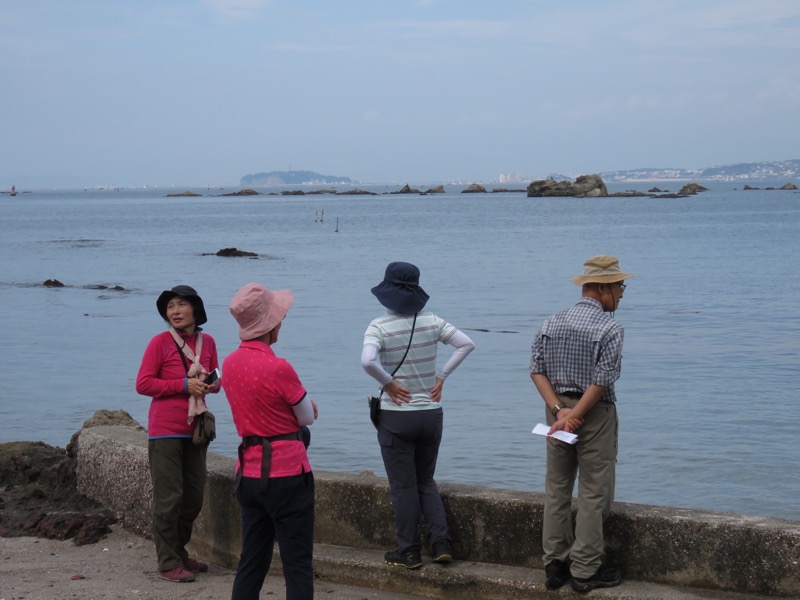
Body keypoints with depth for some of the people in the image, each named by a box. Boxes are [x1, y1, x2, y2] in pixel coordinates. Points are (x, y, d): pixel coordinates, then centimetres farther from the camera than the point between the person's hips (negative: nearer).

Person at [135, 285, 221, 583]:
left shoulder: (207, 342, 6)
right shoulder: (160, 342, -8)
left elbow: (216, 381, 18)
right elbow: (143, 384, -11)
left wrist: (212, 384, -6)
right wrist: (184, 384, -18)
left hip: (195, 430, 6)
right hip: (166, 431, -6)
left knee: (194, 497, 12)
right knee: (169, 498, -5)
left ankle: (179, 553, 28)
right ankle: (168, 564, 2)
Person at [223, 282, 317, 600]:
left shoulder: (230, 364, 4)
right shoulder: (278, 368, -19)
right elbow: (309, 417, -4)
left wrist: (298, 403, 11)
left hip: (249, 473, 7)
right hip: (287, 473, -7)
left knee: (251, 563, 14)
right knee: (298, 567, -2)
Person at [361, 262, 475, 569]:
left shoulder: (380, 327, -12)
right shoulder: (431, 321, 0)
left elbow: (368, 360, -28)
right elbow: (466, 344, 0)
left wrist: (387, 382, -12)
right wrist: (441, 377, 3)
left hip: (396, 416, -4)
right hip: (431, 413, 4)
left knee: (403, 486, 7)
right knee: (426, 482, 19)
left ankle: (409, 552, 13)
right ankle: (440, 542, 8)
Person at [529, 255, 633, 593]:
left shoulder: (552, 323, 5)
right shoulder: (609, 328, -12)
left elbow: (537, 370, -1)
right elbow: (601, 381, -18)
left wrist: (559, 410, -8)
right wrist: (573, 416, -15)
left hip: (557, 410, 6)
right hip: (595, 414, -6)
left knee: (557, 489, 12)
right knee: (594, 494, 1)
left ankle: (554, 565, 15)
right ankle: (584, 571, 3)